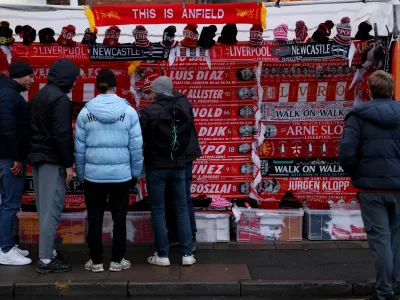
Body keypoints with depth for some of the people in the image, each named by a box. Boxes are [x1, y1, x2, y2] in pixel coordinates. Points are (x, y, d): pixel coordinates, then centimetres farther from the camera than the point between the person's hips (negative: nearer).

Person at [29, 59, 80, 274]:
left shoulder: (39, 95, 15)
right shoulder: (60, 98, -14)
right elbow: (62, 134, -20)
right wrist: (68, 164, -17)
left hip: (38, 158, 10)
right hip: (53, 161, -9)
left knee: (44, 209, 14)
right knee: (51, 210, -6)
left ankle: (48, 250, 23)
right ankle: (46, 259, -3)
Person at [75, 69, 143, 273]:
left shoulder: (85, 112, -2)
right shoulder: (129, 111, -3)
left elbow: (79, 147, 2)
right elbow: (136, 147, -2)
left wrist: (80, 173, 12)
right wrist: (136, 172, 9)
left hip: (93, 174, 0)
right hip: (121, 174, 0)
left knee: (95, 218, 11)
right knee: (119, 218, 10)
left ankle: (96, 261, 17)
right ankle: (117, 260, 17)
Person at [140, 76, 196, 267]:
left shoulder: (149, 111, -15)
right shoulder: (185, 108, 0)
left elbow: (141, 139, -10)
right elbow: (188, 135, 9)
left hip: (156, 166, -4)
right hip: (179, 165, 4)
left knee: (158, 210, 5)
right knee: (181, 208, 11)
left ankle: (162, 255, 10)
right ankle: (187, 254, 12)